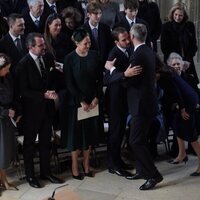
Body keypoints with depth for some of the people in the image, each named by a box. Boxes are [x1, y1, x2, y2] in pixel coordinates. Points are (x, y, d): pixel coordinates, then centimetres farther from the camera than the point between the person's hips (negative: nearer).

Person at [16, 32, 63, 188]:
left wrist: (51, 92, -5)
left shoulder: (48, 58, -2)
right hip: (31, 109, -5)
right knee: (29, 143, 12)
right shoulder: (23, 64, -17)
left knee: (46, 141, 16)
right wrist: (44, 95, -25)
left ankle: (46, 171, 32)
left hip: (47, 107, 5)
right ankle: (30, 175, 26)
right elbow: (23, 91, -17)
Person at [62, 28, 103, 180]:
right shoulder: (70, 59, -10)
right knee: (76, 132, 5)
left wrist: (96, 98, -7)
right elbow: (69, 84, -11)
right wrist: (81, 102, -14)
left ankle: (86, 163, 25)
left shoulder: (94, 55, -1)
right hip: (76, 102, -3)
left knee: (90, 132, 11)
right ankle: (75, 166, 18)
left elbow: (100, 79, 2)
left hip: (93, 101, 3)